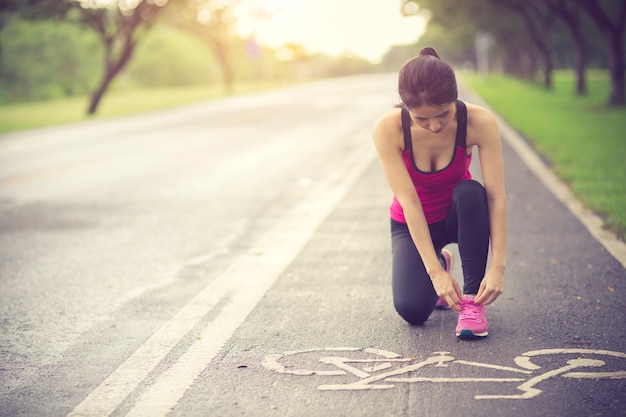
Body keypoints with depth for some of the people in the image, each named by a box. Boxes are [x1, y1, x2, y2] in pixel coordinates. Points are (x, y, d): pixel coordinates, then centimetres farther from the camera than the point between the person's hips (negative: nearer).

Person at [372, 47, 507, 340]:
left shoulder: (479, 122, -27)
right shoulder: (388, 129, -28)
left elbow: (496, 196, -28)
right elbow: (408, 202, -28)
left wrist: (498, 266, -35)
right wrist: (436, 271, -31)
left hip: (458, 216, 0)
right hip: (413, 224, 0)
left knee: (470, 192, -36)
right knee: (412, 309, -21)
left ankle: (472, 299, -21)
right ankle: (439, 262, 15)